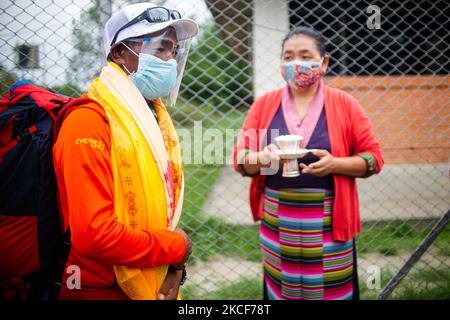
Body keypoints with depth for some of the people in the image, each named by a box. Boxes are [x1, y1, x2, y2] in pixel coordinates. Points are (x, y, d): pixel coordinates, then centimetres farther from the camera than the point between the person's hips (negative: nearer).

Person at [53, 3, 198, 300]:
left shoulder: (155, 117, 7)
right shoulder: (90, 121, -19)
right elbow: (93, 234, -27)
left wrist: (175, 266, -4)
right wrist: (177, 247, -13)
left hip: (156, 285, 8)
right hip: (102, 289, -7)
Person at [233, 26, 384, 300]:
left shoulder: (345, 104, -1)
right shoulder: (264, 104, 3)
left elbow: (373, 157, 2)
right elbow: (240, 159, 4)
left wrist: (335, 164, -17)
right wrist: (262, 158, -18)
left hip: (329, 223, -1)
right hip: (277, 223, 2)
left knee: (333, 291, 5)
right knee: (281, 290, 9)